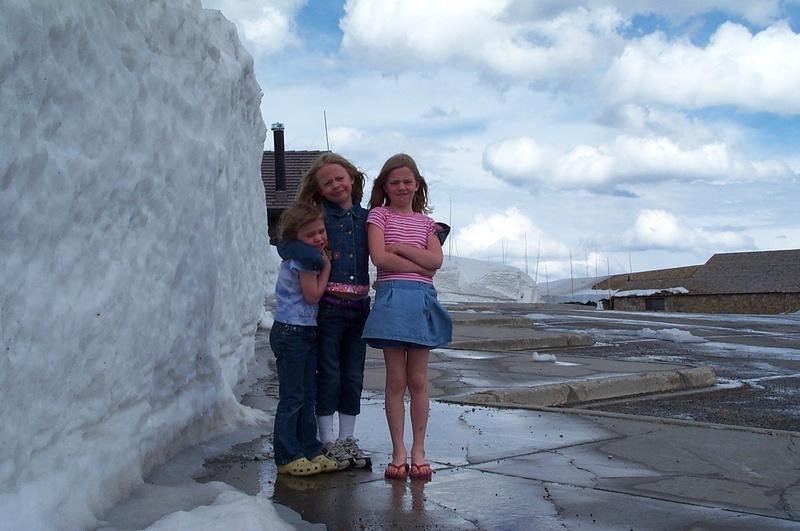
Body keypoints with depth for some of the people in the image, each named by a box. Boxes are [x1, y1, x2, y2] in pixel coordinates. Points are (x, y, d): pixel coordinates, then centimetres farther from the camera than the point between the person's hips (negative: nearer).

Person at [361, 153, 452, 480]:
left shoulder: (425, 221, 17)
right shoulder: (379, 214, 7)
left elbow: (436, 260, 0)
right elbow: (379, 257, -8)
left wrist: (400, 247, -6)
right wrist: (419, 266, -5)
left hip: (422, 299, 3)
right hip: (392, 297, -2)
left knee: (418, 380, 4)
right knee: (396, 380, 0)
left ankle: (418, 450, 12)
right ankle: (398, 451, 8)